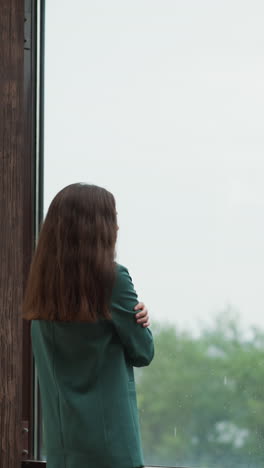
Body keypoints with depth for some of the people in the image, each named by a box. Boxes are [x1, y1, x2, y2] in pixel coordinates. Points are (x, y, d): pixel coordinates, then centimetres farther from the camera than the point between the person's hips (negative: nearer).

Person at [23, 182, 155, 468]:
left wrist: (135, 317, 0)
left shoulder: (42, 283, 5)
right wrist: (138, 321, 12)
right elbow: (143, 353, -5)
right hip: (108, 431, -6)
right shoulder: (113, 278, -14)